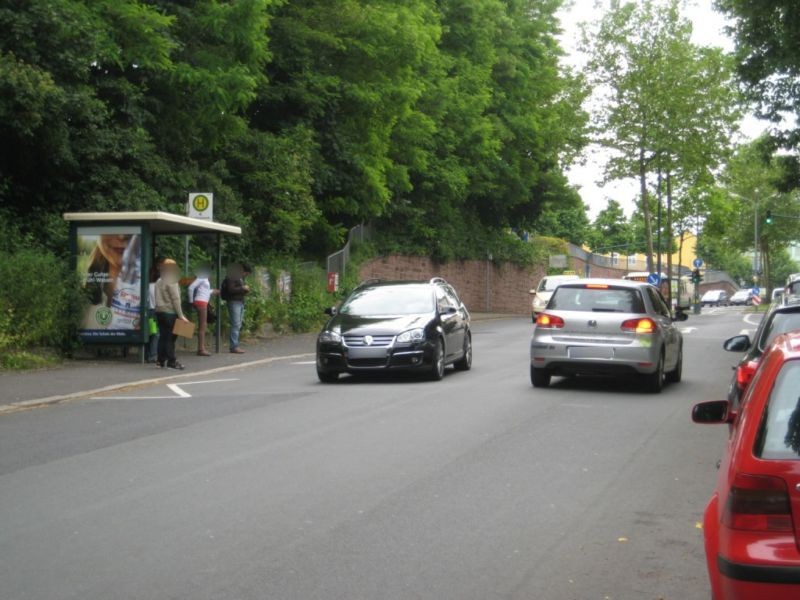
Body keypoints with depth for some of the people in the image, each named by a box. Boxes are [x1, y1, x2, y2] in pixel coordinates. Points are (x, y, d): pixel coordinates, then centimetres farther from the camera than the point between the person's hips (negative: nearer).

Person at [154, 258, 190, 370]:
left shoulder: (159, 282, 15)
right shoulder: (171, 282, -11)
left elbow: (158, 298, 16)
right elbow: (175, 300, -15)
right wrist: (181, 315, -14)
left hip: (159, 311, 8)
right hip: (170, 312, -8)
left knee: (163, 336, 11)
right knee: (170, 337, -7)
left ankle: (161, 360, 12)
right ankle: (171, 361, -7)